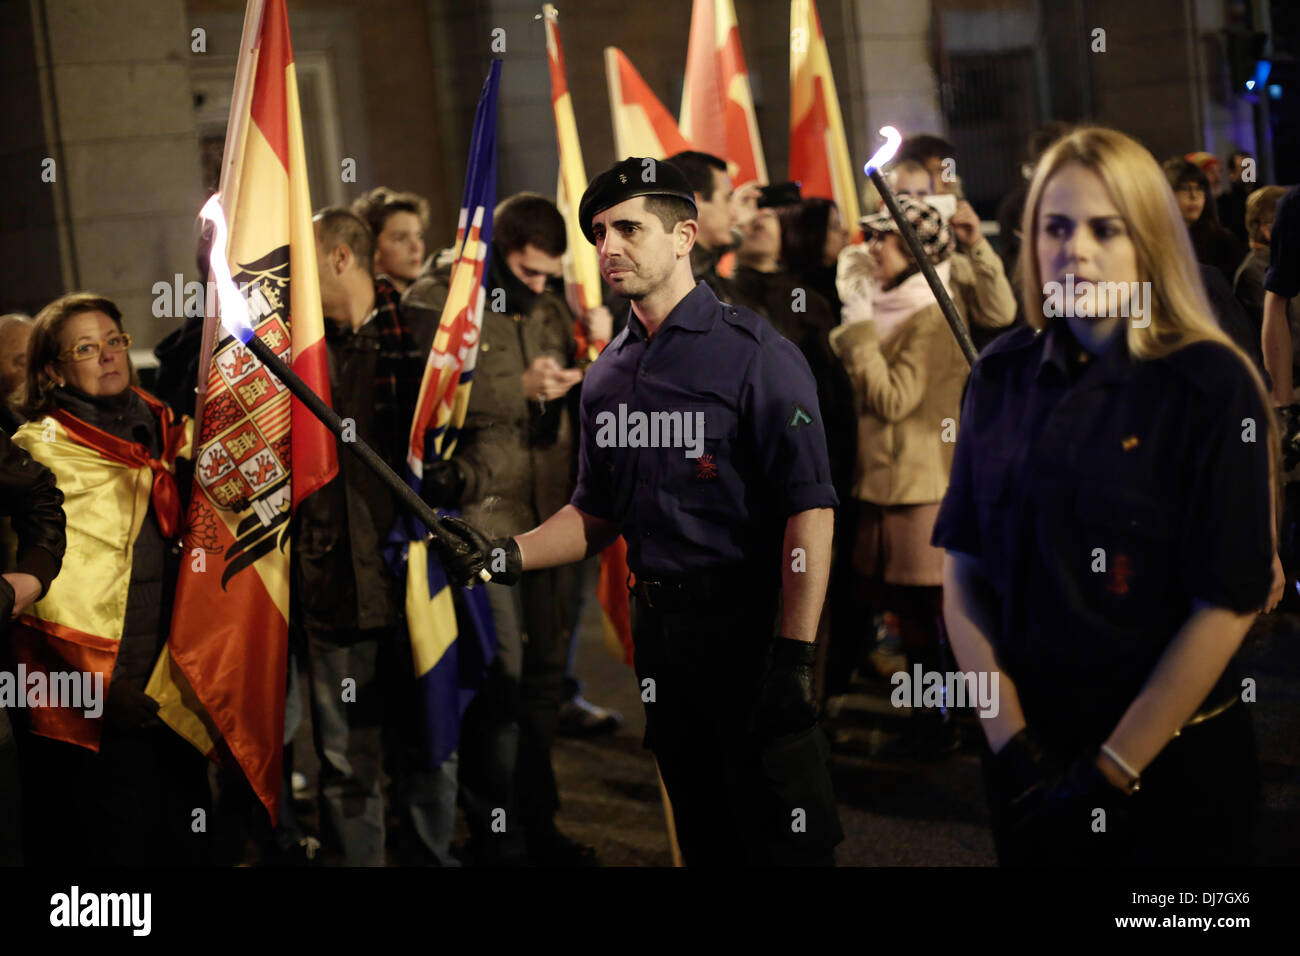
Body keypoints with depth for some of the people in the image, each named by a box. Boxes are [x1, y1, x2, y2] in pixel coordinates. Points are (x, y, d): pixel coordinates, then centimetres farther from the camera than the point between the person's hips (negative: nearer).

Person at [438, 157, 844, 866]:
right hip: (655, 622, 7)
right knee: (702, 834, 15)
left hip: (747, 621, -7)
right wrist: (508, 555, 1)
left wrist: (796, 656, -21)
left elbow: (809, 508, -15)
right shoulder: (607, 375, 13)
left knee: (783, 839, -5)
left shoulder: (754, 353, -10)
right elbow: (597, 513, 19)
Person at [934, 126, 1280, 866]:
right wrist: (1011, 742, -10)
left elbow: (1227, 605, -14)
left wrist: (1112, 774, -15)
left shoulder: (1213, 386, -12)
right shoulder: (1003, 376, -1)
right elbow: (963, 567, -1)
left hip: (1175, 760, -3)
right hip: (1031, 754, 3)